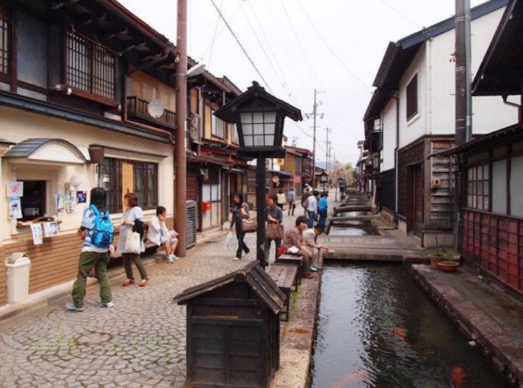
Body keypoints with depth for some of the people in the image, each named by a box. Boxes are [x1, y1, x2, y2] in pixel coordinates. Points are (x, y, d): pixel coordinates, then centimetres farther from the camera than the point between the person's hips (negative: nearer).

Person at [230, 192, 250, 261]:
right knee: (239, 239, 14)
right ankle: (247, 250, 37)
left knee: (240, 239, -5)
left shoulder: (245, 205, -10)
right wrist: (231, 226, 16)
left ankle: (238, 255, 4)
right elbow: (233, 216, 14)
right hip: (237, 224, 6)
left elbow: (248, 216, -11)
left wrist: (245, 214, -34)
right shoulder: (235, 206, 6)